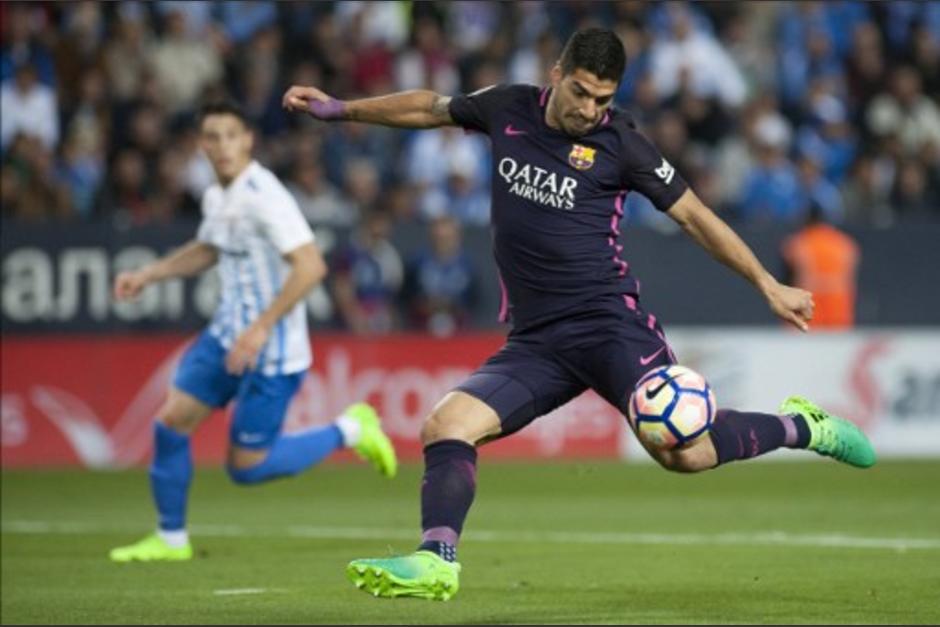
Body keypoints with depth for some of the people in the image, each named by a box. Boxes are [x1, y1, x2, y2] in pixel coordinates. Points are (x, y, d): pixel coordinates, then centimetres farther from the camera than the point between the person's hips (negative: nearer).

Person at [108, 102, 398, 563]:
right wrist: (147, 275, 16)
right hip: (227, 334, 8)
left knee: (246, 468, -3)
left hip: (271, 352, -8)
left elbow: (311, 266, -27)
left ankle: (349, 430, 14)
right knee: (170, 423, 1)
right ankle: (170, 538, 16)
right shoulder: (216, 197, 7)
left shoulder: (264, 197, -21)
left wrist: (261, 328, -28)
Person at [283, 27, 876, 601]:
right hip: (535, 340, 5)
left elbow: (694, 215, 2)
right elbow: (430, 107, 25)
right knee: (445, 425, -16)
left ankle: (802, 427, 7)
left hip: (609, 322, -4)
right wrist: (339, 108, 27)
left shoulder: (619, 143, -4)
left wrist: (768, 285, 1)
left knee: (685, 453, -17)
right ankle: (436, 562, -19)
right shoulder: (509, 108, 7)